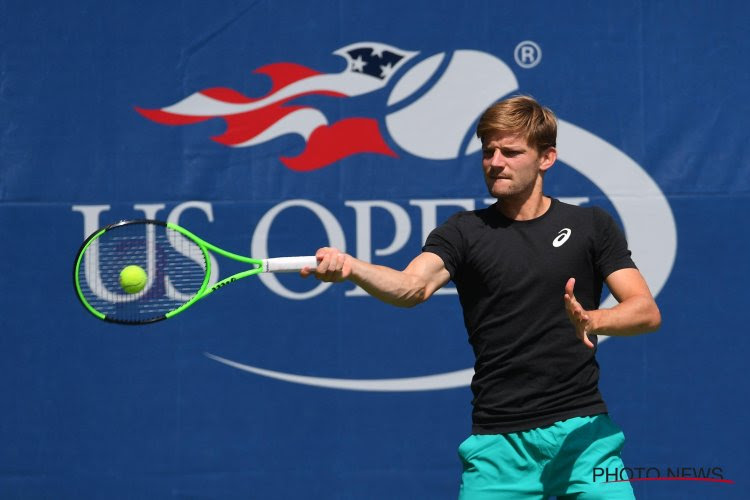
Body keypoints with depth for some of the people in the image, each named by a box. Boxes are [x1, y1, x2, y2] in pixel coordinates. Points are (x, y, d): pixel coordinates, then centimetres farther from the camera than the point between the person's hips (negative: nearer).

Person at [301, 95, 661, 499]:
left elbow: (646, 311, 0)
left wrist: (594, 320, -22)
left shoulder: (591, 225, 6)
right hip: (498, 444, 0)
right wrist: (351, 268, -36)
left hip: (581, 431, 0)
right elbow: (411, 287, -15)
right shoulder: (464, 233, 4)